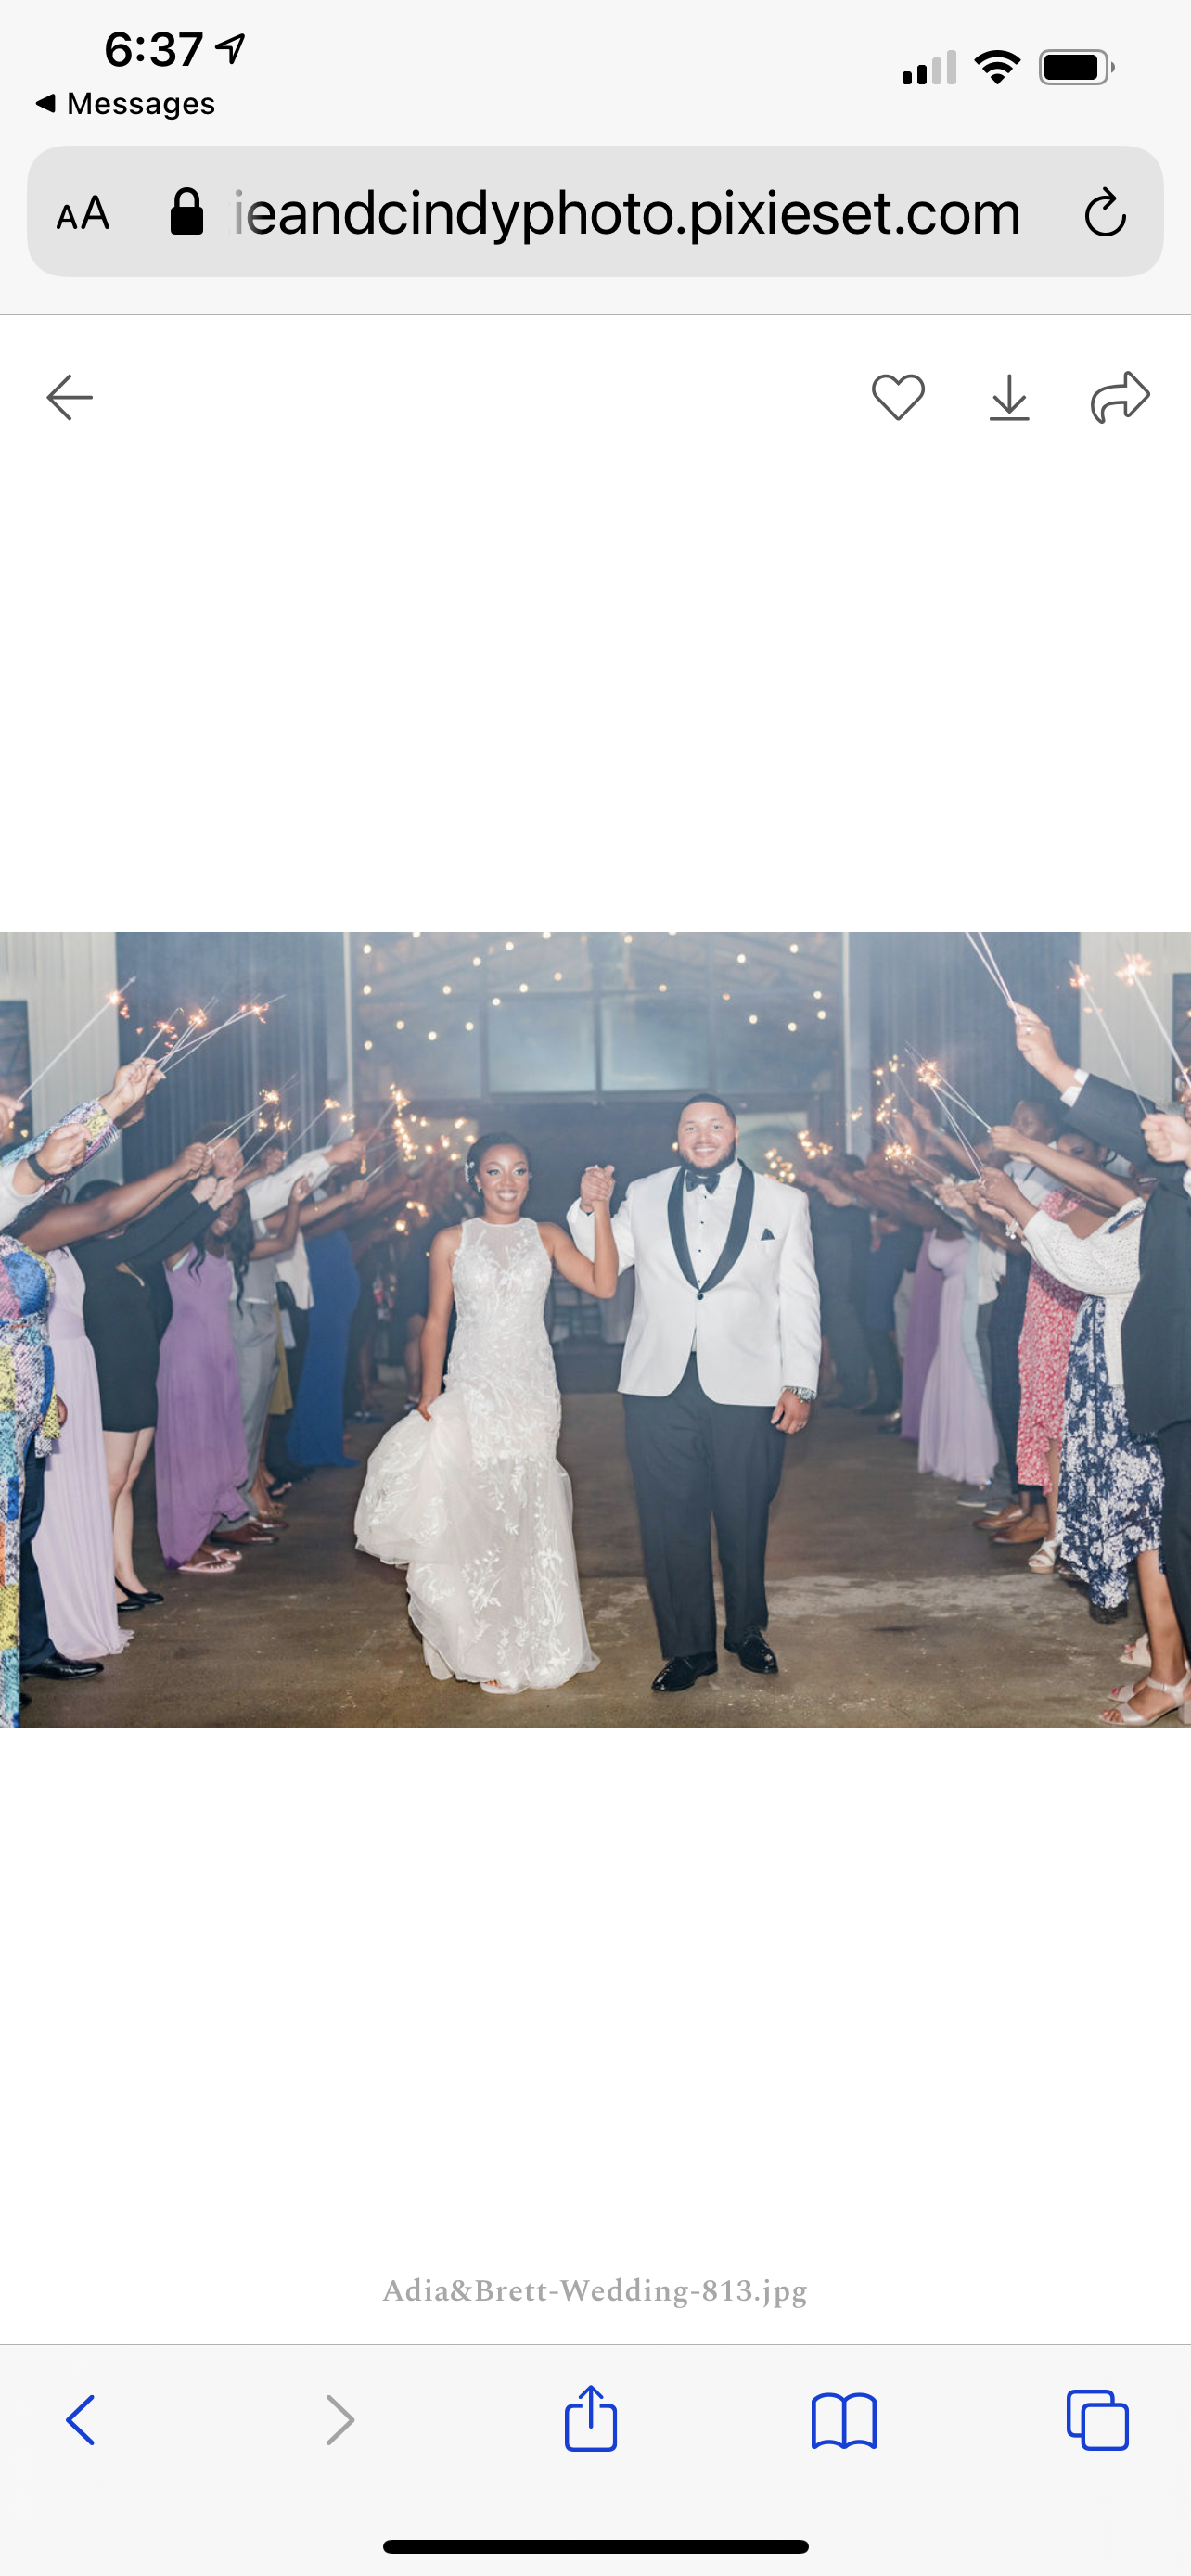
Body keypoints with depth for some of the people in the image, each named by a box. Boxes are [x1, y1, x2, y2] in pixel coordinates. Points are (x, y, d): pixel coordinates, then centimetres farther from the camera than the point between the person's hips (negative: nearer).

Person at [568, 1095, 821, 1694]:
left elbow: (799, 1299, 7)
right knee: (670, 1523, 3)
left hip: (747, 1391, -1)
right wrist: (589, 1210, -4)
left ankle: (747, 1631, 32)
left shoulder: (783, 1202, 9)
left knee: (744, 1521, 10)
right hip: (659, 1391, 1)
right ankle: (687, 1646, 18)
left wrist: (800, 1385, 1)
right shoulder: (642, 1197, 11)